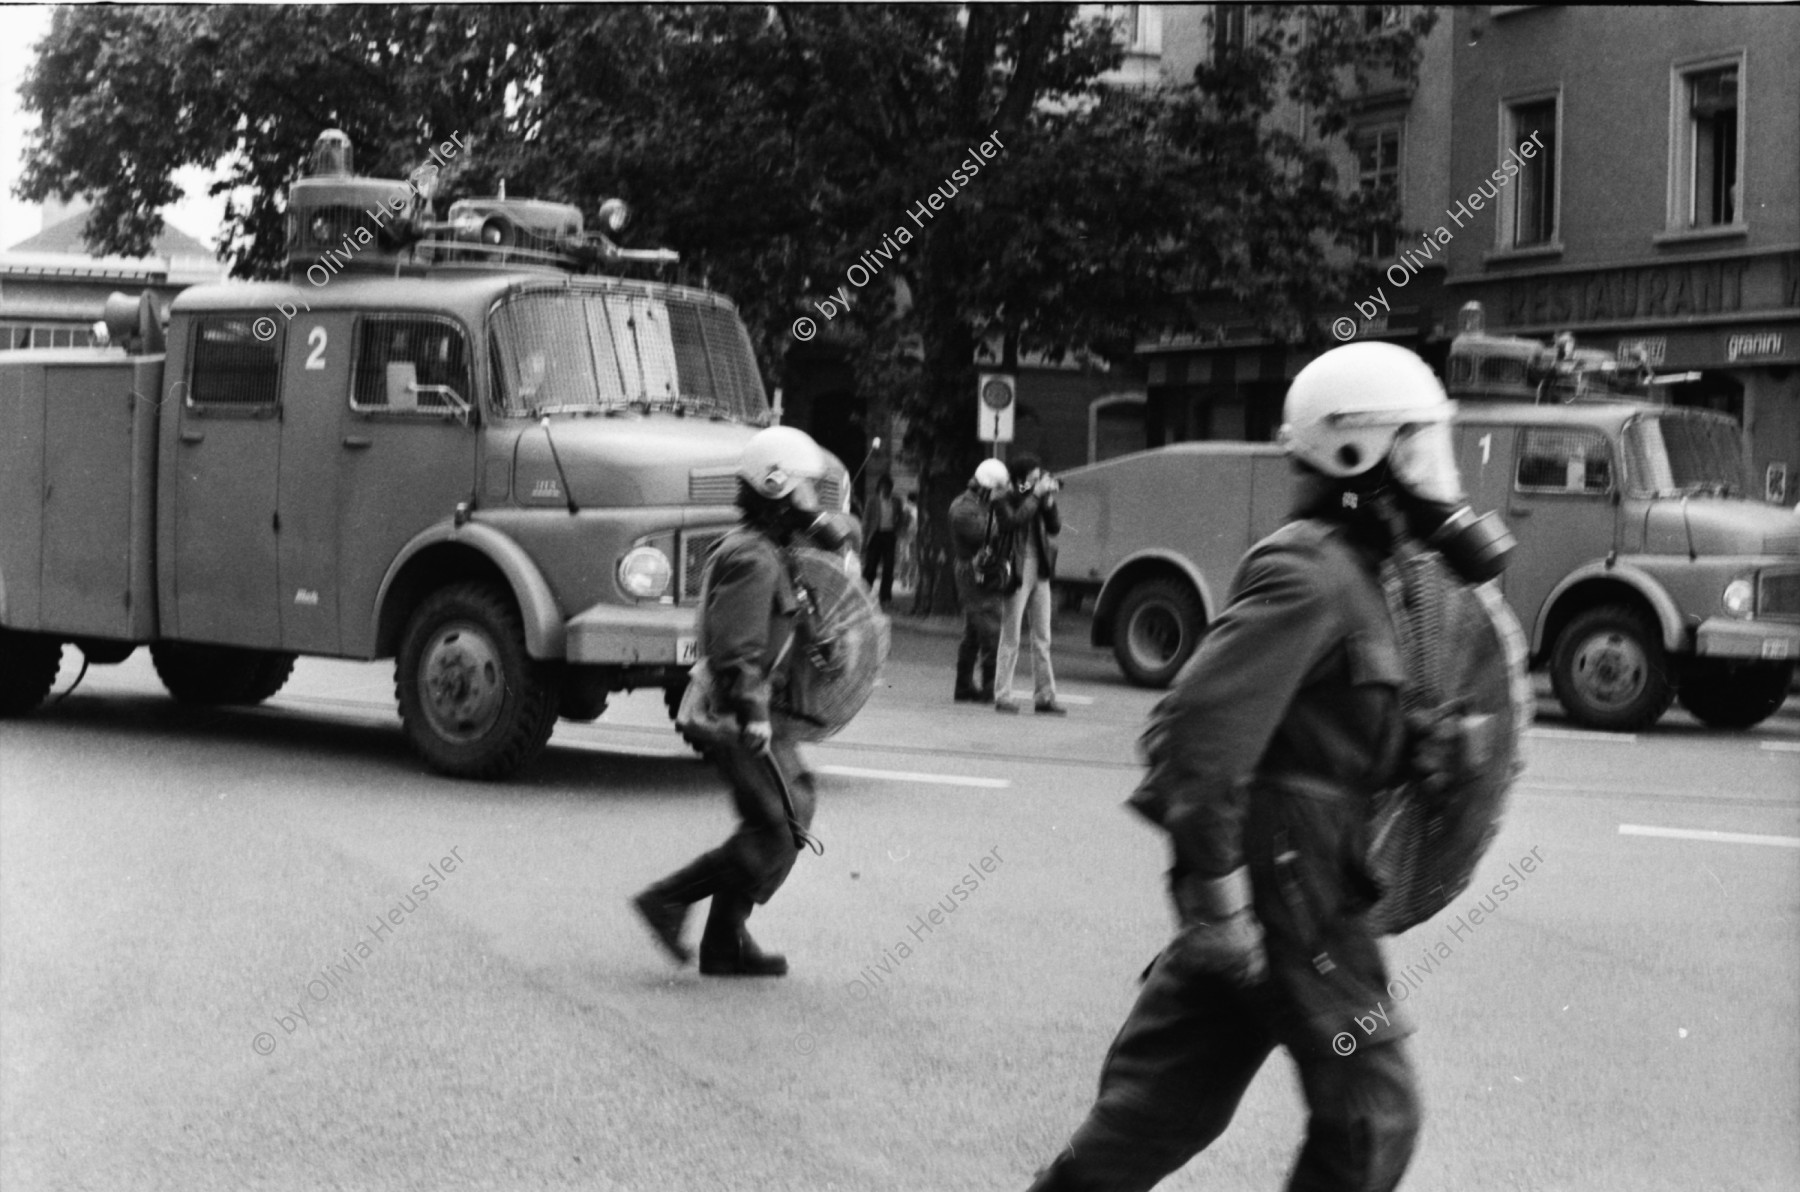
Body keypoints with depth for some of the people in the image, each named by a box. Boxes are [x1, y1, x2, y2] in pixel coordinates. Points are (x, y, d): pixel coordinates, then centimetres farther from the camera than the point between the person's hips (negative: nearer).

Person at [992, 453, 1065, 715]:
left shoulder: (1038, 499, 9)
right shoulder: (1005, 501, -7)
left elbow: (1055, 528, 5)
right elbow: (1013, 522, -25)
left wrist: (1049, 501, -8)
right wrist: (1034, 496, -21)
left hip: (1040, 573, 6)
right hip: (1017, 573, -6)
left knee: (1042, 639, 8)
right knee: (1010, 638, -2)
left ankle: (1044, 696, 13)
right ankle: (1003, 696, 3)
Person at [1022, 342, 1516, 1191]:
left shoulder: (1346, 572, 16)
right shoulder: (1308, 574, -16)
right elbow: (1198, 729, -25)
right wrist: (1219, 889, -24)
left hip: (1302, 885, 9)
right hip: (1289, 888, -9)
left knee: (1162, 1105, 12)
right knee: (1370, 1113, 1)